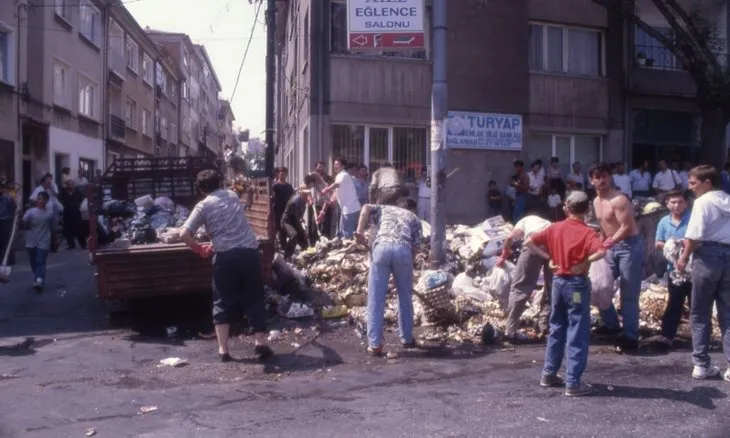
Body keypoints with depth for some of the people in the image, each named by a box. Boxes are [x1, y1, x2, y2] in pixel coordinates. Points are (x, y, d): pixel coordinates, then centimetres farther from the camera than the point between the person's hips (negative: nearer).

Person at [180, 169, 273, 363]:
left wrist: (200, 249, 8)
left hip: (226, 256, -2)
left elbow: (184, 234, -6)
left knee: (223, 302, 10)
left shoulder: (204, 206, 3)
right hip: (249, 251, 3)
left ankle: (223, 349, 8)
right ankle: (261, 341, 10)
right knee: (254, 299, 13)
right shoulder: (232, 195, 15)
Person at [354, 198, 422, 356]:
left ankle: (375, 344, 3)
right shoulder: (414, 218, 32)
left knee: (376, 299, 4)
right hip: (403, 250, 0)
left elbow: (367, 208, 13)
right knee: (405, 297, 17)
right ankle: (407, 339, 28)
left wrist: (360, 231, 8)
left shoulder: (384, 209, 35)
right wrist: (408, 264, 26)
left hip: (382, 248, 0)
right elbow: (415, 246, 19)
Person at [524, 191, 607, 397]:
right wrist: (585, 262, -16)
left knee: (557, 328, 18)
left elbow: (528, 242, 2)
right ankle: (573, 383, 3)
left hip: (558, 281, 5)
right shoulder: (586, 232, -11)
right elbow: (601, 251, -29)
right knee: (578, 334, 1)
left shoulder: (555, 228, 2)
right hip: (577, 283, -5)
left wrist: (548, 257, 4)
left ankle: (549, 374, 25)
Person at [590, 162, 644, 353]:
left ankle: (631, 338, 4)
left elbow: (627, 227, -25)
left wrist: (606, 244, -31)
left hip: (630, 246, -9)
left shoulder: (618, 200, -18)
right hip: (612, 247, 9)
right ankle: (611, 325, 28)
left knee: (628, 296, -4)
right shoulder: (596, 201, 9)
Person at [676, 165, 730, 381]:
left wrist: (684, 257, -2)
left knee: (700, 313, 5)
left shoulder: (703, 201, -8)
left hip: (708, 255, -6)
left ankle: (701, 364, 8)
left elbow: (695, 235, -15)